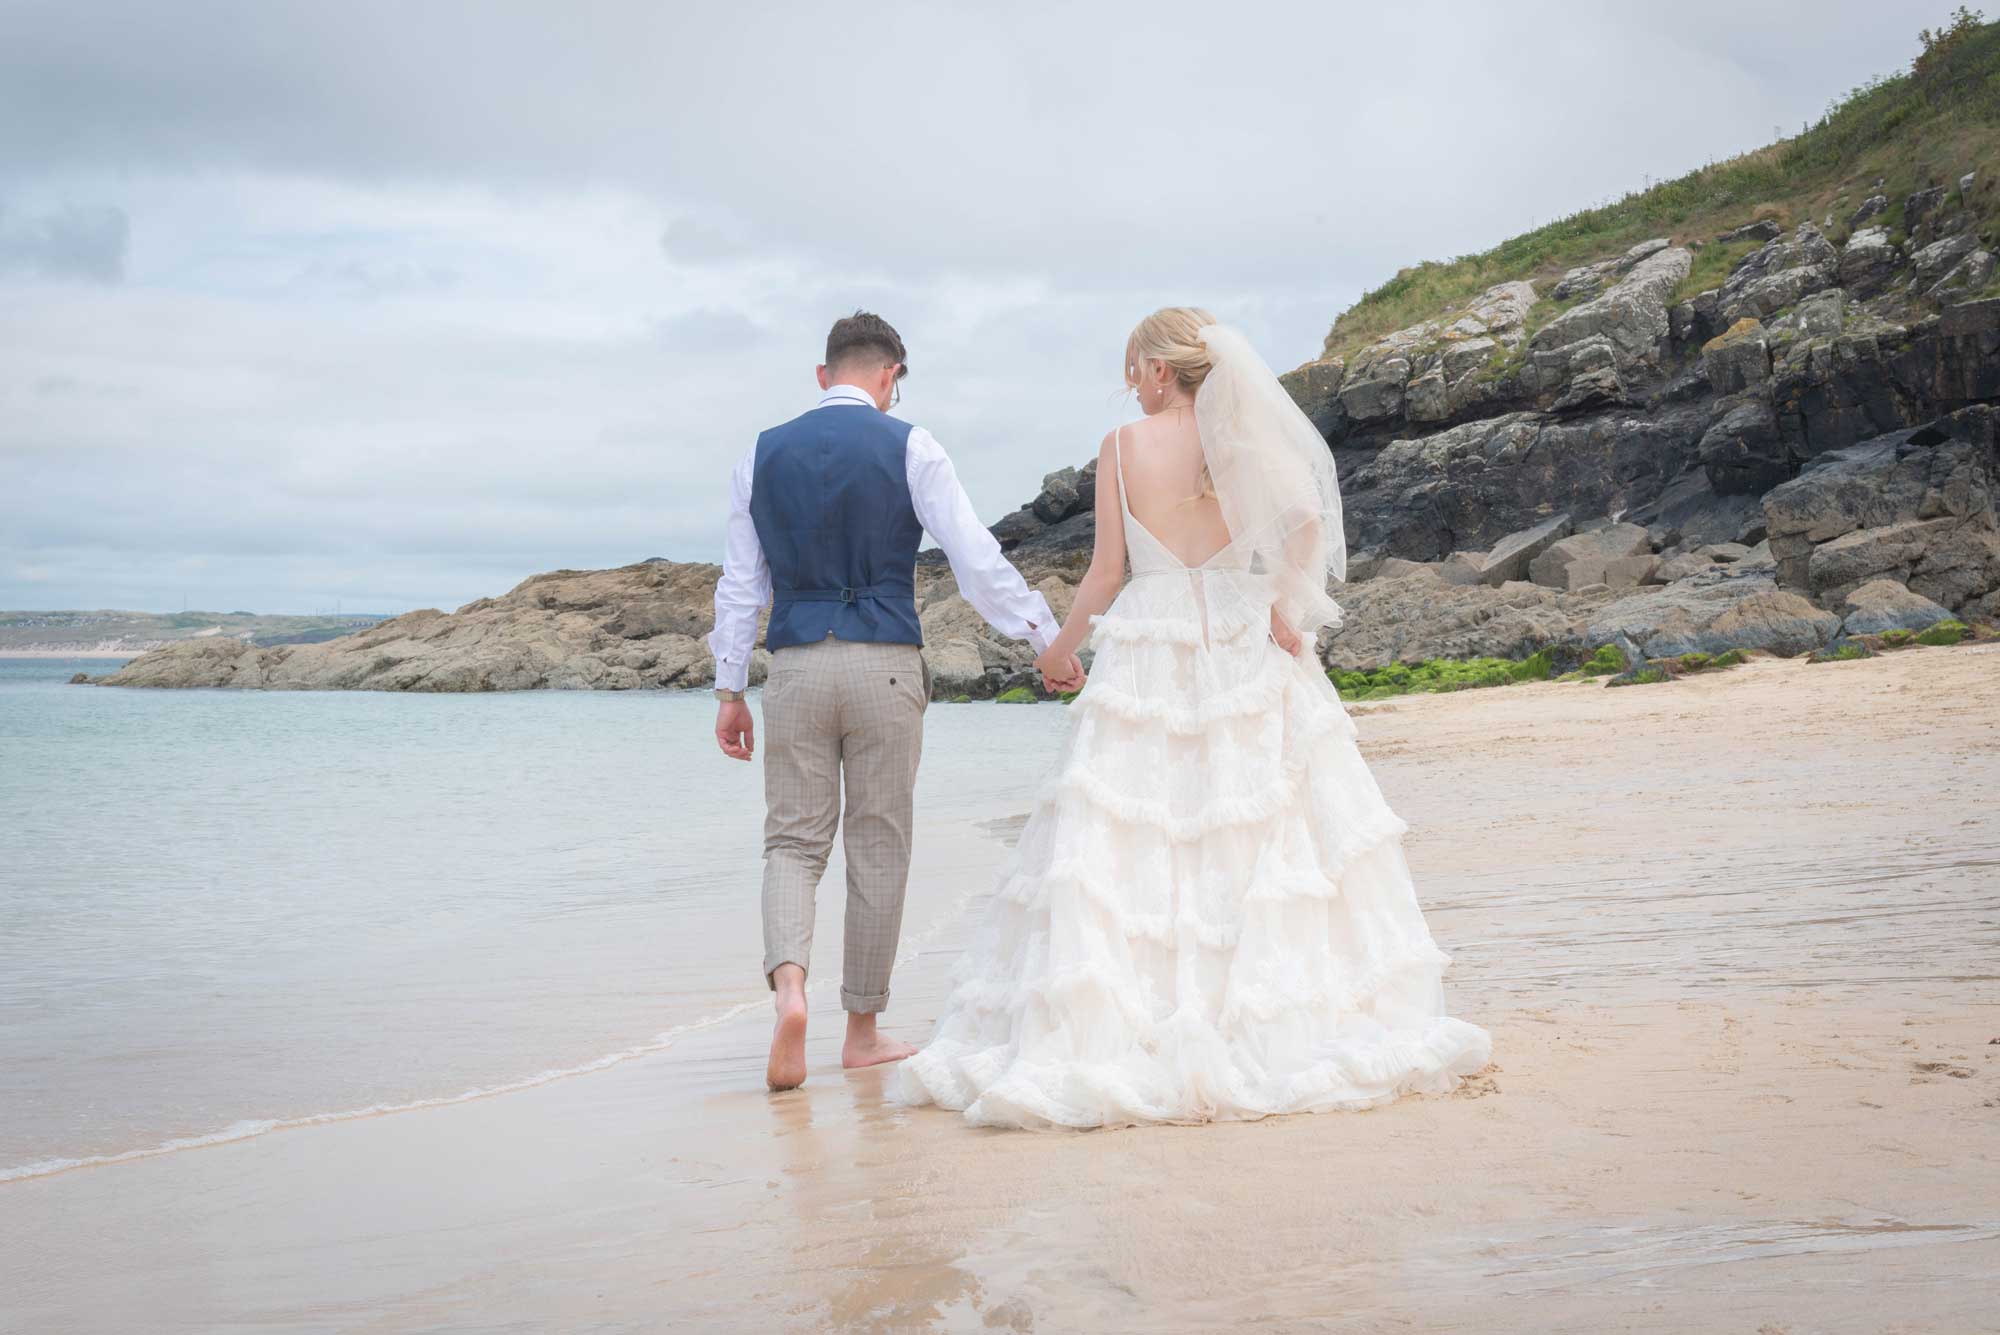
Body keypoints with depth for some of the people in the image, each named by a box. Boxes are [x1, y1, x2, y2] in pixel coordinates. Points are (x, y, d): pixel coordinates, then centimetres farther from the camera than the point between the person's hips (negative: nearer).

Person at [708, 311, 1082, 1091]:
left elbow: (741, 581, 9)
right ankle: (862, 1031, 16)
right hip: (884, 666, -2)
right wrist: (1048, 639, -1)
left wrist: (728, 689, 13)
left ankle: (789, 983, -20)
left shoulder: (764, 455, 8)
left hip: (795, 667, 2)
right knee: (877, 848, 8)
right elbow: (976, 559, -6)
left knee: (792, 842, 8)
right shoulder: (908, 447, -1)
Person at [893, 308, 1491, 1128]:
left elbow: (1107, 572, -1)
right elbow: (1307, 519, -12)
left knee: (1126, 843, 0)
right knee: (1272, 834, 6)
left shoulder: (1123, 447, -1)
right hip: (1245, 650, 2)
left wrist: (1060, 649, 13)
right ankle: (1298, 1024, 8)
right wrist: (1283, 609, -4)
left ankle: (1098, 1038, -3)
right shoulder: (1242, 438, 4)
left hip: (1148, 656, -2)